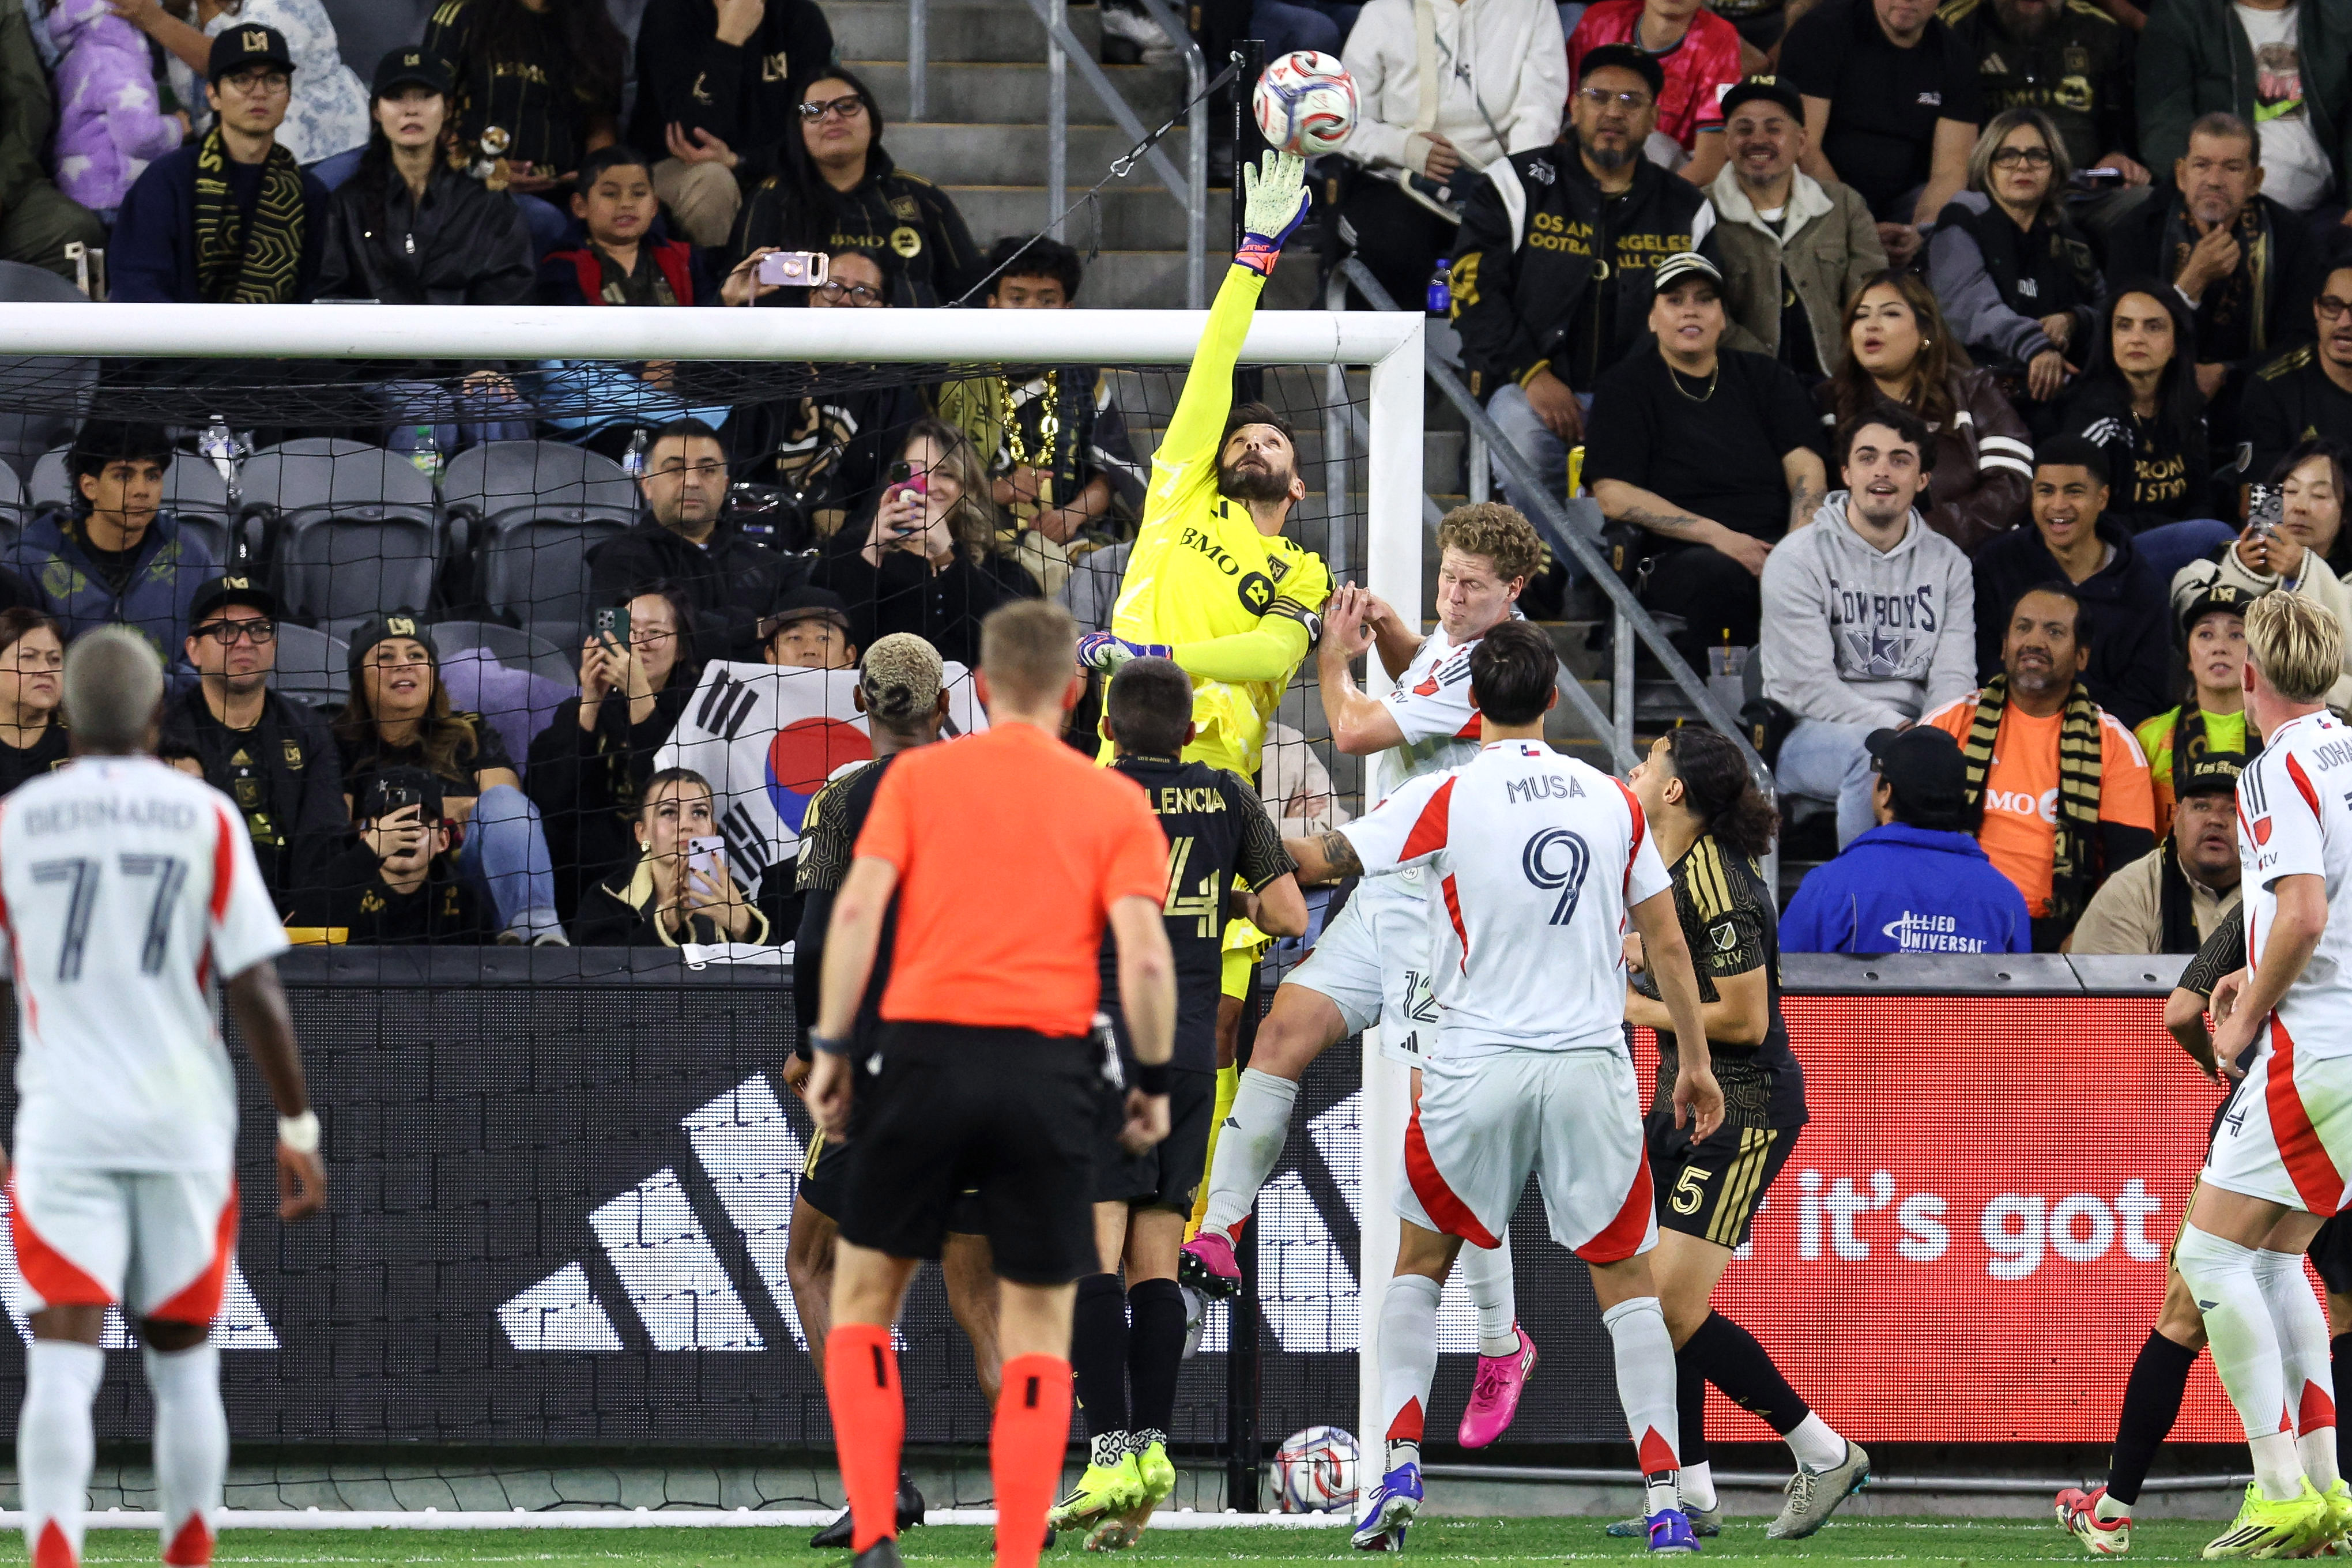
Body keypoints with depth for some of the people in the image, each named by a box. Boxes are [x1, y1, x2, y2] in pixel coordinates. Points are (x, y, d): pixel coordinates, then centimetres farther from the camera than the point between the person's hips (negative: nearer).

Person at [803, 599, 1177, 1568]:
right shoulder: (1114, 800, 7)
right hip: (1048, 1067, 0)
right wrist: (1154, 1081, 8)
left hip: (924, 1050, 0)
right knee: (1038, 1332, 9)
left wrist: (830, 1047, 1)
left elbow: (857, 908, -3)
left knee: (864, 1299, 14)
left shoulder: (919, 775, 8)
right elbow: (1145, 956, -3)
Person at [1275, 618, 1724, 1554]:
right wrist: (1695, 1063, 18)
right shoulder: (1614, 801, 5)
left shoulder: (1448, 798, -4)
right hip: (1593, 1065, 1)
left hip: (1476, 1072, -1)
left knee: (1419, 1264, 17)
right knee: (1627, 1281, 7)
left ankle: (1399, 1474, 5)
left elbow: (1321, 862, 1)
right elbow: (1667, 943, 9)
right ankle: (1665, 1501, -3)